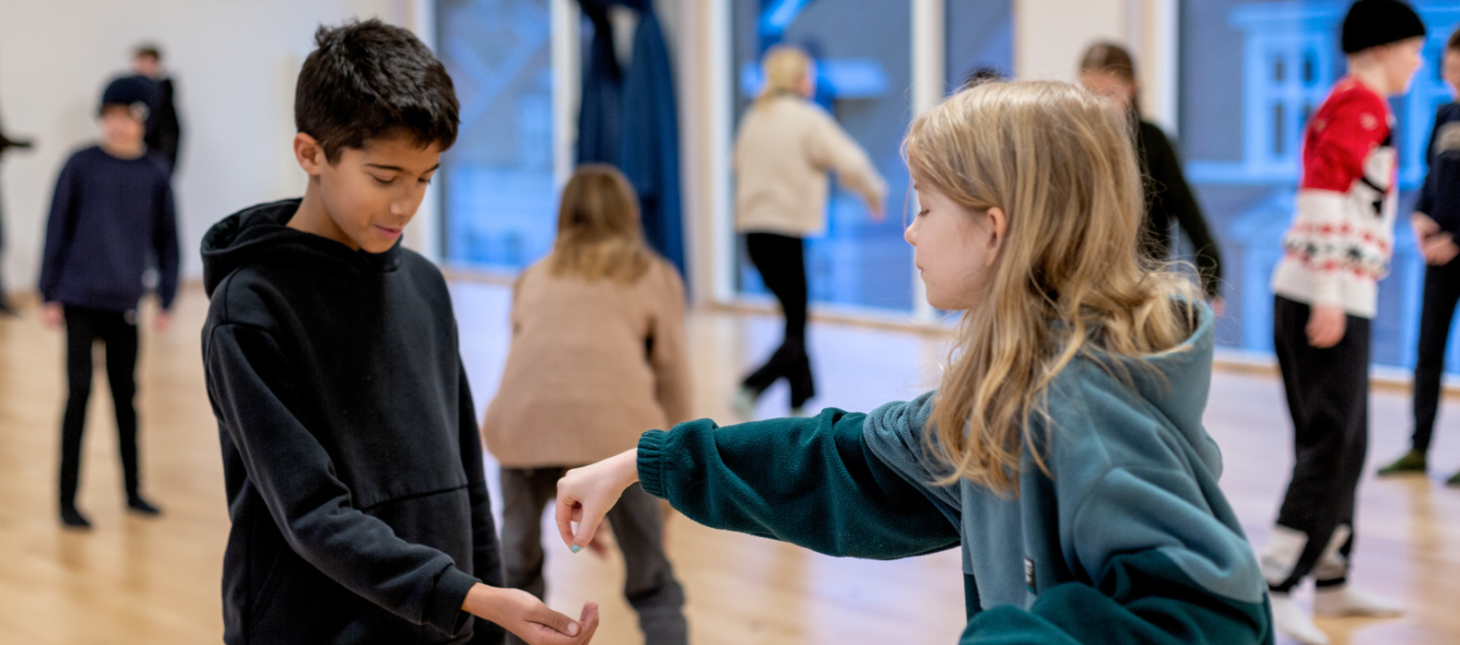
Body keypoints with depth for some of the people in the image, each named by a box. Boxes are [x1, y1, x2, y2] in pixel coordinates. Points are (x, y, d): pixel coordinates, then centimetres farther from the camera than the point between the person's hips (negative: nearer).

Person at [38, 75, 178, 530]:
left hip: (125, 303, 2)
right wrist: (49, 296, -2)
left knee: (125, 394, 11)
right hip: (79, 299, -2)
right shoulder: (81, 166, -5)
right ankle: (68, 501, 7)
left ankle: (133, 491, 23)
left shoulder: (154, 174, 2)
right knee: (79, 392, -1)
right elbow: (56, 231, -2)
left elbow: (166, 240, 8)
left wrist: (166, 300, 4)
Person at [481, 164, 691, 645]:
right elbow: (672, 381, 19)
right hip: (613, 420, -2)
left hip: (523, 418, 2)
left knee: (517, 574, 25)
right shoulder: (654, 276, 25)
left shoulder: (535, 278, 31)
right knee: (653, 589, 12)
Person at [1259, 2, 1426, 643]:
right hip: (1332, 299, -10)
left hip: (1311, 295, 10)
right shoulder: (1363, 103, -10)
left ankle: (1333, 582, 21)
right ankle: (1275, 588, -13)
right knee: (1331, 450, -10)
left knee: (1339, 446, 14)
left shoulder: (1341, 103, 21)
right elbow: (1324, 194, -21)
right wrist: (1329, 295, -23)